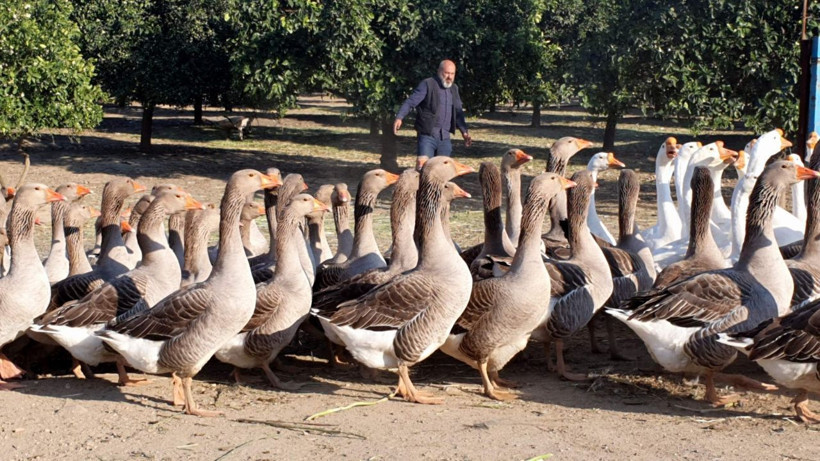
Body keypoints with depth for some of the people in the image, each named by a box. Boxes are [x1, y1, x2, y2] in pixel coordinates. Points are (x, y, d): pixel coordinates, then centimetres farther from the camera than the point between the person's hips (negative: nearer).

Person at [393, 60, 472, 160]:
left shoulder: (454, 88, 17)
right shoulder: (427, 84, -4)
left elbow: (458, 112, 24)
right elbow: (410, 102, -12)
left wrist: (464, 131, 15)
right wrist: (399, 117, -26)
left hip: (445, 139, 6)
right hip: (427, 136, -6)